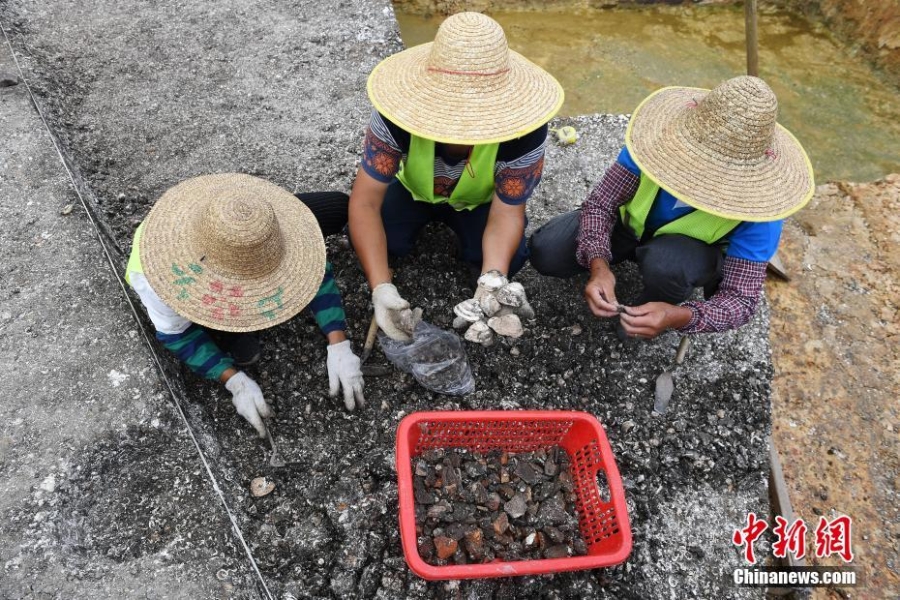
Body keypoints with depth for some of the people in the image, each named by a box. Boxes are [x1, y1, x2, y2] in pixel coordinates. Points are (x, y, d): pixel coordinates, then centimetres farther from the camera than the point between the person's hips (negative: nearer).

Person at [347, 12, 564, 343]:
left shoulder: (524, 132, -36)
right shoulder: (398, 116, -36)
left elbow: (506, 216, -31)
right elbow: (365, 202, -36)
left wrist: (493, 280, -52)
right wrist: (381, 286, -50)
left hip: (480, 200, 0)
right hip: (415, 189, 1)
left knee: (510, 260, -25)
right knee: (372, 241, -26)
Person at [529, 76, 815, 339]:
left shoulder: (759, 204, -34)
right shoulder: (661, 135, -31)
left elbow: (742, 298, -31)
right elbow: (600, 203, -25)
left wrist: (679, 317, -51)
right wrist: (599, 264, -44)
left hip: (695, 249, -2)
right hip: (634, 222, 2)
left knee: (666, 264, -39)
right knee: (545, 252, -16)